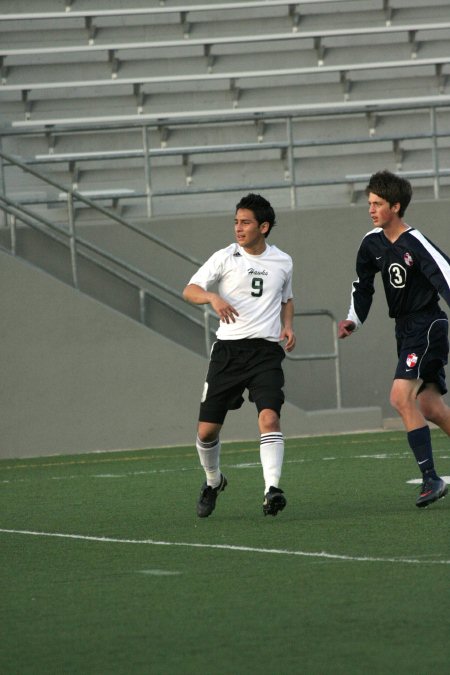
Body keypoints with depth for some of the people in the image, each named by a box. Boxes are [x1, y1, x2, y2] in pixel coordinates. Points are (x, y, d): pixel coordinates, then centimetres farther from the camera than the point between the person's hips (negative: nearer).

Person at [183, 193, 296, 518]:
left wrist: (288, 326, 8)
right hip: (228, 348, 0)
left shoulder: (283, 262, 10)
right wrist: (213, 297, -26)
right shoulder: (225, 257, 2)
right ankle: (213, 481, 30)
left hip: (266, 351, 0)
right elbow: (190, 290, -4)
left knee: (269, 418, -23)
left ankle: (272, 490, -29)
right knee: (207, 430, 2)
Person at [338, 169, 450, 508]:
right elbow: (363, 286, 19)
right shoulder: (373, 243, 6)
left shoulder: (416, 244, -19)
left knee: (401, 397, -20)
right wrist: (354, 320, 5)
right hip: (405, 328, 8)